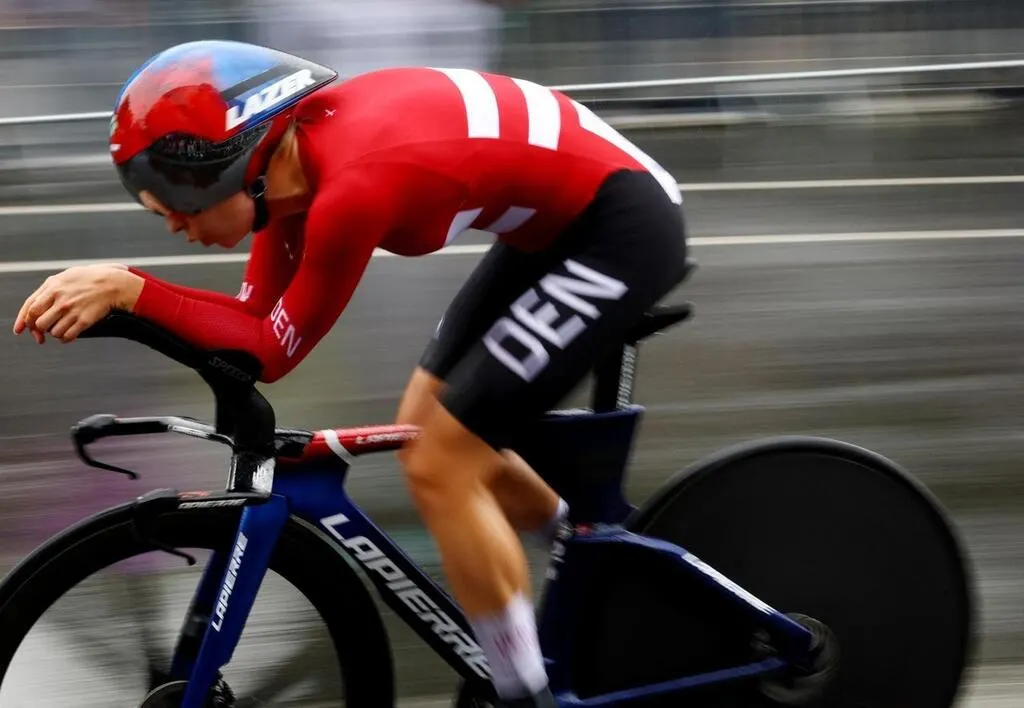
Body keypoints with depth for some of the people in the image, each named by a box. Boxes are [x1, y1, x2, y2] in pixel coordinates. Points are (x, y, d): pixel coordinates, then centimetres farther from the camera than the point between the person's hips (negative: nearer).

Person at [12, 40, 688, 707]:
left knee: (439, 467, -8)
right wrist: (117, 291, -11)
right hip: (566, 215, 9)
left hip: (623, 224, -9)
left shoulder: (350, 187, -29)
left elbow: (271, 351, -18)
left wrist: (130, 291, -20)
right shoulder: (294, 152, -3)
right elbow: (258, 317, 2)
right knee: (425, 429, 14)